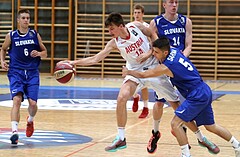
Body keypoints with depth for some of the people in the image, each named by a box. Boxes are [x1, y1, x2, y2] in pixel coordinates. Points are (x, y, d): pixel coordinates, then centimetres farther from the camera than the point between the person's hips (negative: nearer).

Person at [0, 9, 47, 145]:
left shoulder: (35, 35, 4)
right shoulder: (11, 36, 2)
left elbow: (45, 53, 12)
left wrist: (38, 54, -10)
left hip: (32, 73, 1)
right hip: (16, 72, -1)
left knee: (33, 103, -7)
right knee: (17, 100, -20)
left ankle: (30, 120, 29)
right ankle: (15, 131, -27)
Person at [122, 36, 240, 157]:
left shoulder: (166, 67, -19)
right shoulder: (174, 50, 2)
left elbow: (142, 75, -7)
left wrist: (128, 72, 9)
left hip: (196, 96, -10)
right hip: (205, 92, 10)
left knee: (176, 123, -9)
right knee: (211, 126, 22)